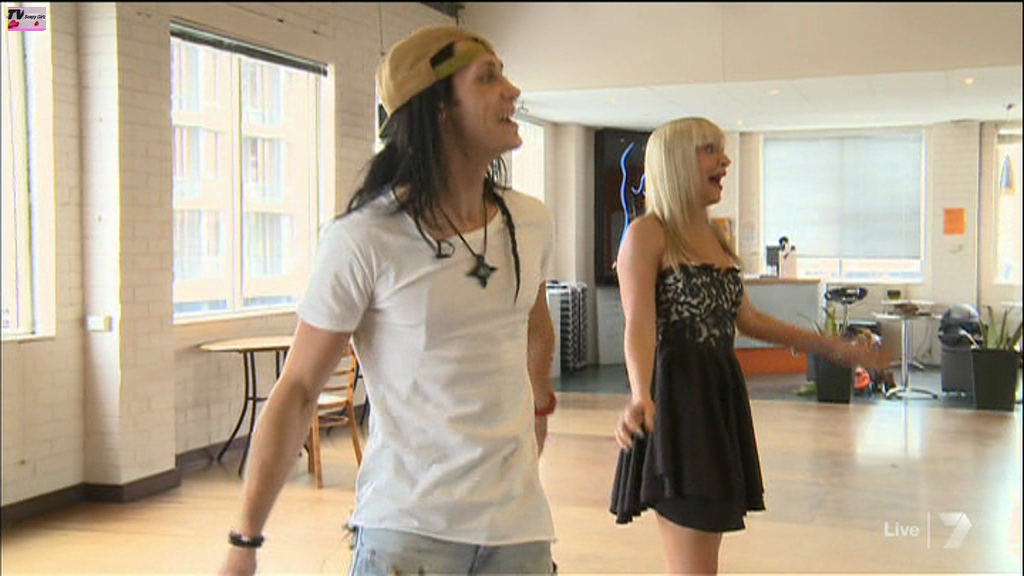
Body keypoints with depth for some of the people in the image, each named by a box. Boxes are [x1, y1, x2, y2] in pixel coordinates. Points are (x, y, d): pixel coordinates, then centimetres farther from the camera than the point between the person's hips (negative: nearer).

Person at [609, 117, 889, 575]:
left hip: (721, 395, 8)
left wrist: (835, 347, 26)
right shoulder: (648, 233, -7)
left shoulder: (716, 237, 17)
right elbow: (639, 325, -19)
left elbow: (747, 319, 23)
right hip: (677, 395, -8)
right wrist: (641, 398, -38)